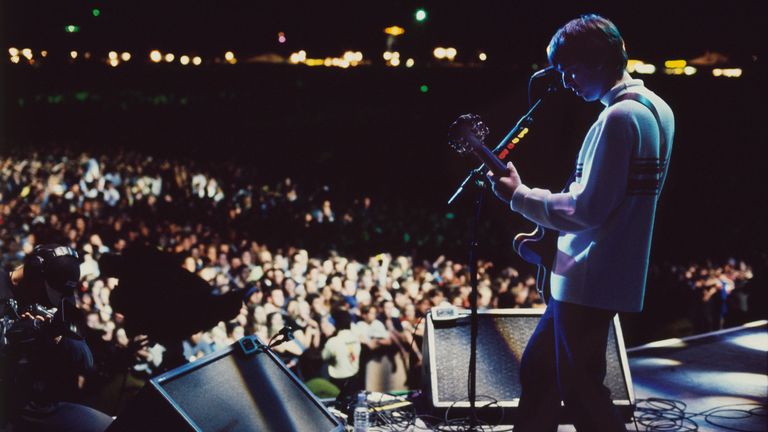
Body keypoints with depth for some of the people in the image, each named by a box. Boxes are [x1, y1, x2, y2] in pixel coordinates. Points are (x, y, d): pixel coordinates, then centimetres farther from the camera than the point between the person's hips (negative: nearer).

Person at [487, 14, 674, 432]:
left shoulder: (618, 118, -20)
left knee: (579, 390, 2)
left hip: (589, 280, -10)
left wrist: (519, 195, -13)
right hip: (607, 273, 10)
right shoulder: (655, 108, 12)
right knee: (536, 371, 18)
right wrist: (551, 231, 18)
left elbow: (587, 210, -24)